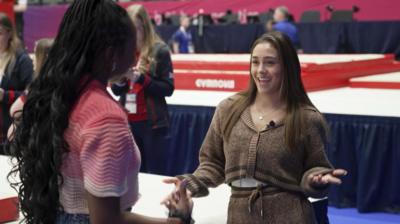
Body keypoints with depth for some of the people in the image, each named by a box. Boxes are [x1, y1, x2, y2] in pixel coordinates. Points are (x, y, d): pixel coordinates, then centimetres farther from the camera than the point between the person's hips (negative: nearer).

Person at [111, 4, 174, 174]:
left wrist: (141, 79, -17)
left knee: (155, 172, 0)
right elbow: (116, 90, 9)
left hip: (152, 122, -4)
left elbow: (168, 88, -7)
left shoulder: (159, 50, -5)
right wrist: (121, 79, -11)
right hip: (127, 121, 4)